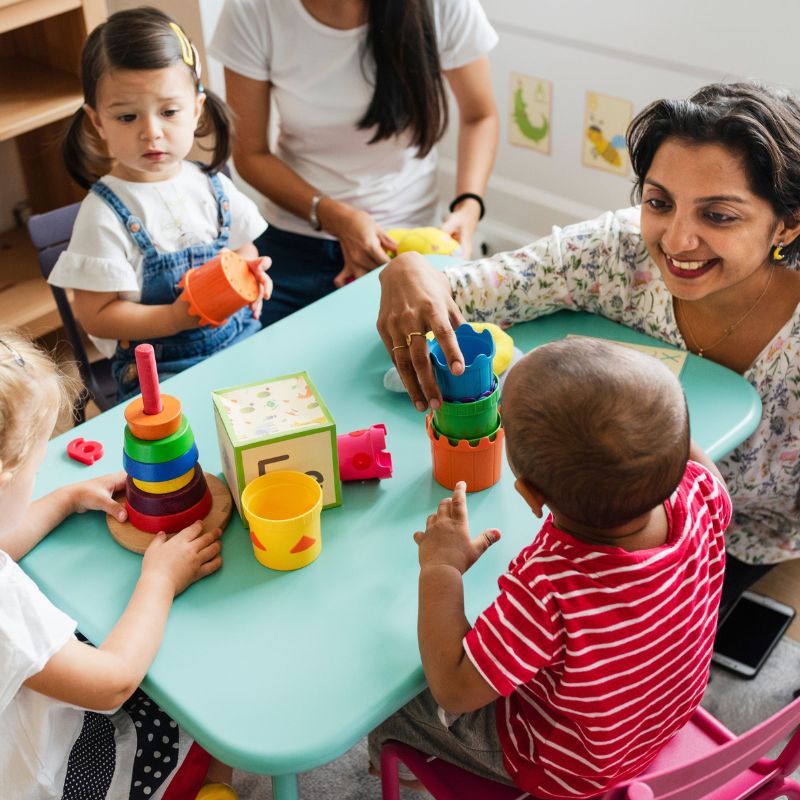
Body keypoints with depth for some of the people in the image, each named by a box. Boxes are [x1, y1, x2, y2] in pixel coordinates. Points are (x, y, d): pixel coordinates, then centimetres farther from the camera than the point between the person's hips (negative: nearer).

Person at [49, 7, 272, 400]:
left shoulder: (213, 187, 4)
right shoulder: (105, 214, -11)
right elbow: (97, 317, -10)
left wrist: (251, 275, -4)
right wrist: (176, 318, -22)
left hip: (242, 341, 5)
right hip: (160, 370, -5)